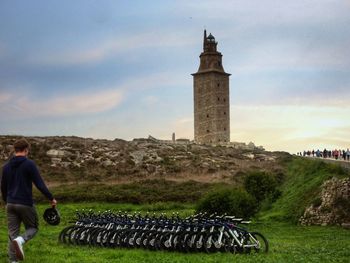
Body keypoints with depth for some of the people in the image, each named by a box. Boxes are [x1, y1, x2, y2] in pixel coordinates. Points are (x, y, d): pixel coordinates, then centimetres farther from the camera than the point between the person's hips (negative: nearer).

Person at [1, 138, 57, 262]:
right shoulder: (29, 164, -8)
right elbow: (39, 184, -12)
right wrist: (51, 198, -3)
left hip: (10, 204, 5)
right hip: (25, 204, -5)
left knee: (12, 234, 8)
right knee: (32, 228, 12)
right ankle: (20, 240, -18)